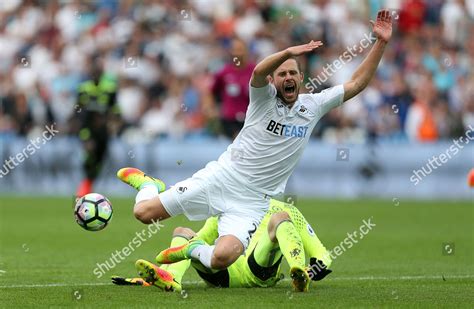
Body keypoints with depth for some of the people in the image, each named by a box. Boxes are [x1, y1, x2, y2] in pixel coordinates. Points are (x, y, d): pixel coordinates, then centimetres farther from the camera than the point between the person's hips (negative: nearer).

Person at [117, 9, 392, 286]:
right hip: (222, 177, -2)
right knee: (145, 212, -8)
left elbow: (357, 84, 5)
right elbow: (258, 72, -27)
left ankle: (193, 248, 11)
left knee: (223, 258, -25)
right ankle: (148, 184, 30)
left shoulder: (313, 105, 7)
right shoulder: (264, 97, -4)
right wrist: (288, 52, -45)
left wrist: (381, 43, -5)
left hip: (252, 200, 2)